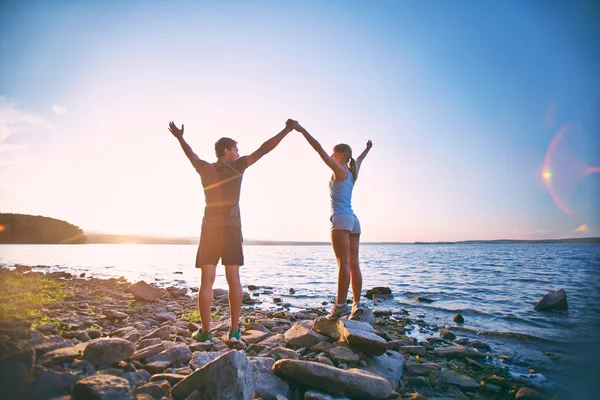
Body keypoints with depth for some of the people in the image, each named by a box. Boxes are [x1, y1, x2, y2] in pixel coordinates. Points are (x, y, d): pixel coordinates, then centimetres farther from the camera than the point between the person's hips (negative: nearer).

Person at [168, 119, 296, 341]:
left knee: (207, 280, 1)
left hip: (210, 227, 2)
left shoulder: (205, 169, 8)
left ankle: (205, 331, 1)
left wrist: (180, 137, 46)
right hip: (231, 227, -2)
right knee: (233, 279, 1)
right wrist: (287, 130, 5)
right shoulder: (237, 166, -1)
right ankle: (234, 330, 2)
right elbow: (264, 149, -1)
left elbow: (191, 154, 27)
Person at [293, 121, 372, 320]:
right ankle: (357, 304, 6)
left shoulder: (339, 170, -2)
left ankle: (340, 305, -14)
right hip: (353, 220, 8)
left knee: (344, 263, -13)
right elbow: (359, 160, 41)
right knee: (354, 264, 5)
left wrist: (302, 130, -3)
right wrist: (367, 149, 61)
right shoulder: (352, 172, 18)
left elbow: (319, 148, -6)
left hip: (341, 219, -8)